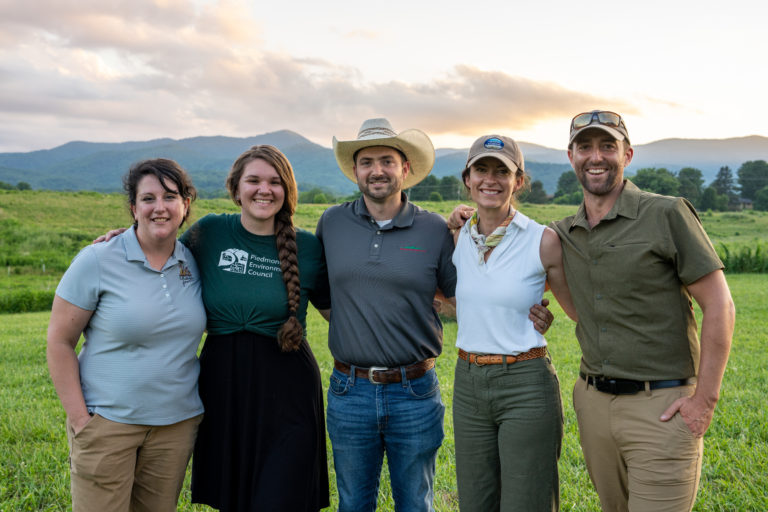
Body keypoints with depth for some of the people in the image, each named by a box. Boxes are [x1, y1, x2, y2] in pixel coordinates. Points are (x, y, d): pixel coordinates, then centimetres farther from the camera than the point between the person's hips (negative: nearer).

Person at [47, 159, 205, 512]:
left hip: (178, 422, 4)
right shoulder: (97, 261, -9)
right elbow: (59, 341, -6)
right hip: (107, 421, -4)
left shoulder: (194, 263, 3)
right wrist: (79, 419, -10)